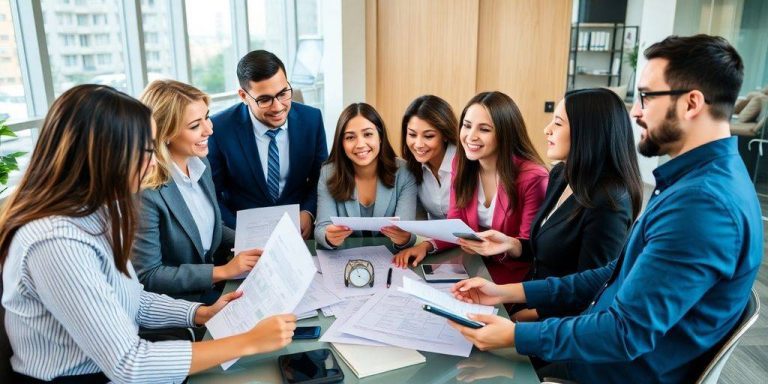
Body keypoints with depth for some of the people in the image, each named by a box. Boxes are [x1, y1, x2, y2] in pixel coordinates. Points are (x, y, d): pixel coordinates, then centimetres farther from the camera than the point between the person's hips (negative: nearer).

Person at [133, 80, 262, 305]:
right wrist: (223, 271, -20)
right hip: (179, 302, -7)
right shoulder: (145, 192, -25)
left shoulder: (200, 163, -2)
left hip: (216, 284, 7)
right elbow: (148, 276, -19)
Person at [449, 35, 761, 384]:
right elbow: (620, 276, 8)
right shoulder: (697, 179, 7)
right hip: (604, 348, 8)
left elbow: (627, 332, -28)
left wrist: (515, 336, -20)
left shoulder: (703, 203, -28)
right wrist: (510, 292, 2)